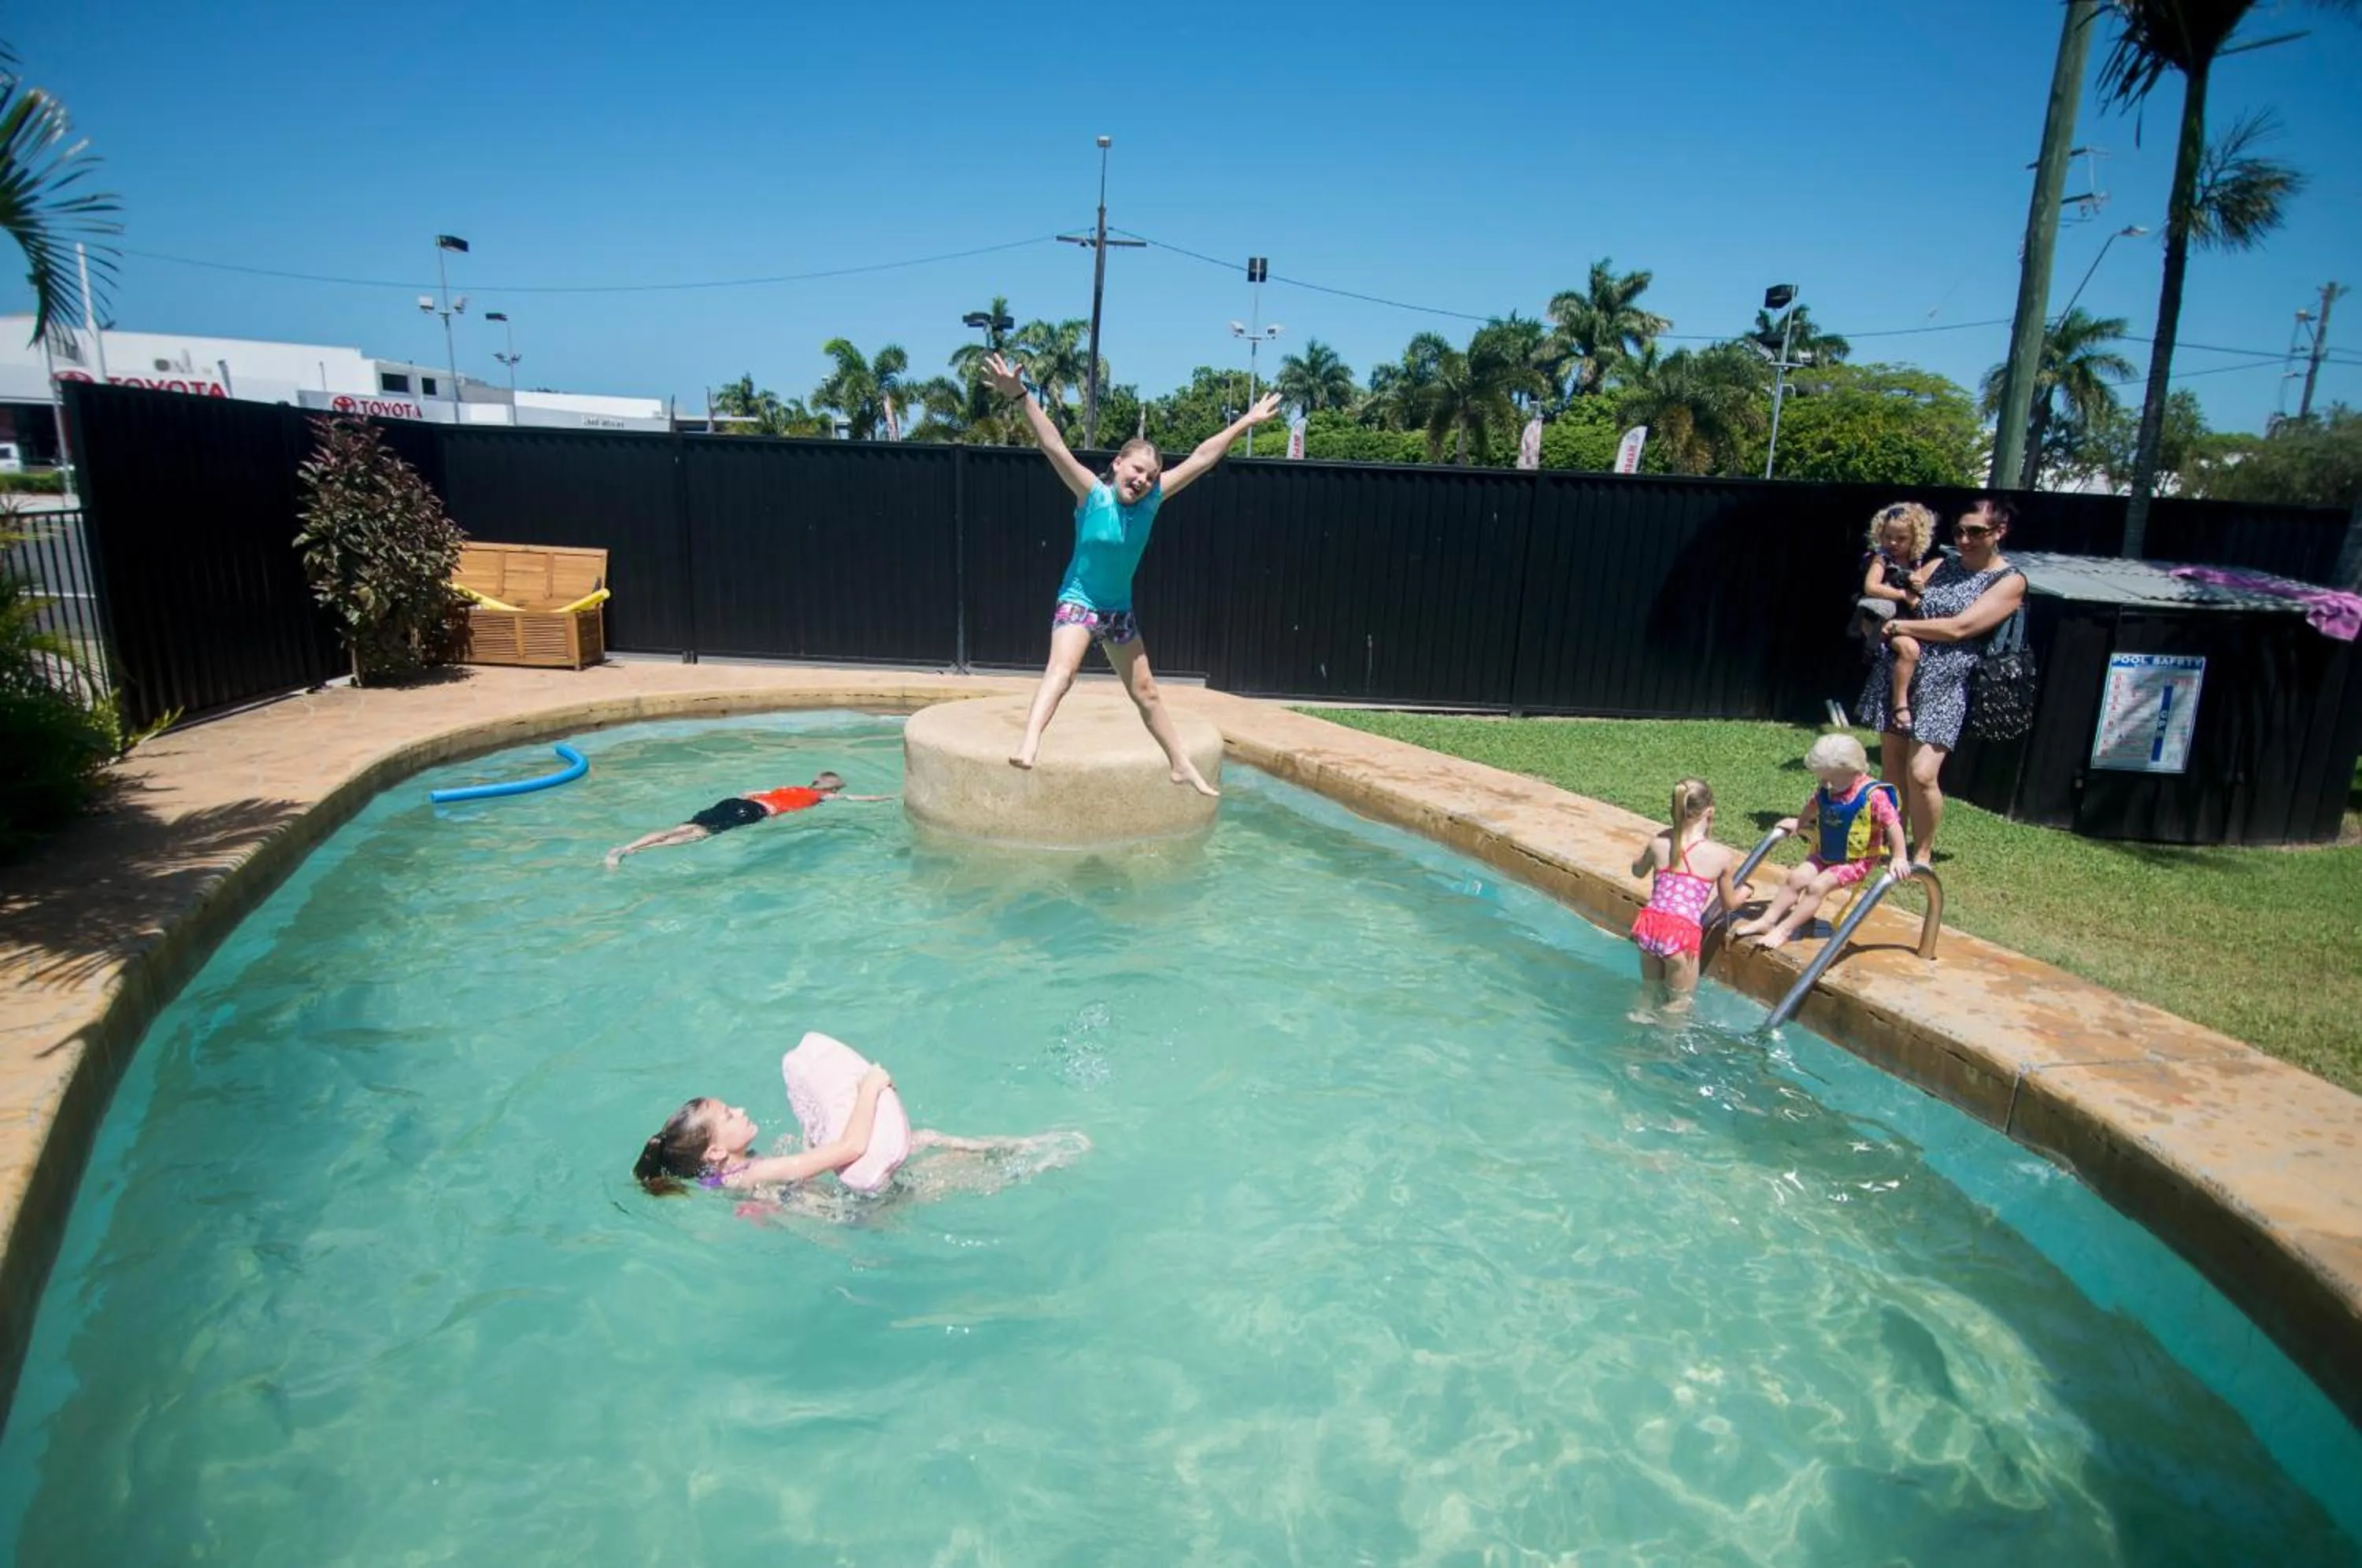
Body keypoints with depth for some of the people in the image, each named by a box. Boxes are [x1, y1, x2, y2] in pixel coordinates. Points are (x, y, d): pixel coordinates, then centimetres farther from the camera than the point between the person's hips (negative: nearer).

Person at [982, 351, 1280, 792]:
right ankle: (1029, 742, -50)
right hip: (1078, 601, -5)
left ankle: (1183, 766, 28)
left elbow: (1201, 459, -3)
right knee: (1062, 668, -32)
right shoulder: (1093, 494, -17)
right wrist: (1020, 397, -40)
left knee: (1146, 693, 16)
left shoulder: (1152, 500, -7)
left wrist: (1246, 422, 2)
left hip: (1120, 609, 5)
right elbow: (1054, 448, -29)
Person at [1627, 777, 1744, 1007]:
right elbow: (1729, 904, 13)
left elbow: (1638, 871, 26)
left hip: (1650, 926, 4)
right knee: (1679, 1001, 16)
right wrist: (1743, 891, 35)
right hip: (1683, 933, -4)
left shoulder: (1658, 844, 3)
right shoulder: (1722, 856, -3)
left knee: (1651, 993, 25)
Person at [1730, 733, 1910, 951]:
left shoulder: (1874, 795, -24)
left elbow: (1893, 825, -22)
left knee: (1817, 886, -19)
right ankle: (1767, 920, -3)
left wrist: (1899, 857, -22)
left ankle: (1784, 929, -15)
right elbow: (1813, 806, 18)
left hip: (1855, 861, -6)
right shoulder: (1826, 791, -5)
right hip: (1825, 855, 7)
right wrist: (1798, 822, 22)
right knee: (1796, 878, -7)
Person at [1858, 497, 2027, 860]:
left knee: (1921, 773, -14)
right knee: (1891, 767, 8)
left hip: (1944, 685, -5)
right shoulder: (1941, 566, 14)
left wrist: (1898, 626, -10)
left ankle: (1922, 853, 5)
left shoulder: (2010, 581, -2)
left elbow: (1958, 628, -13)